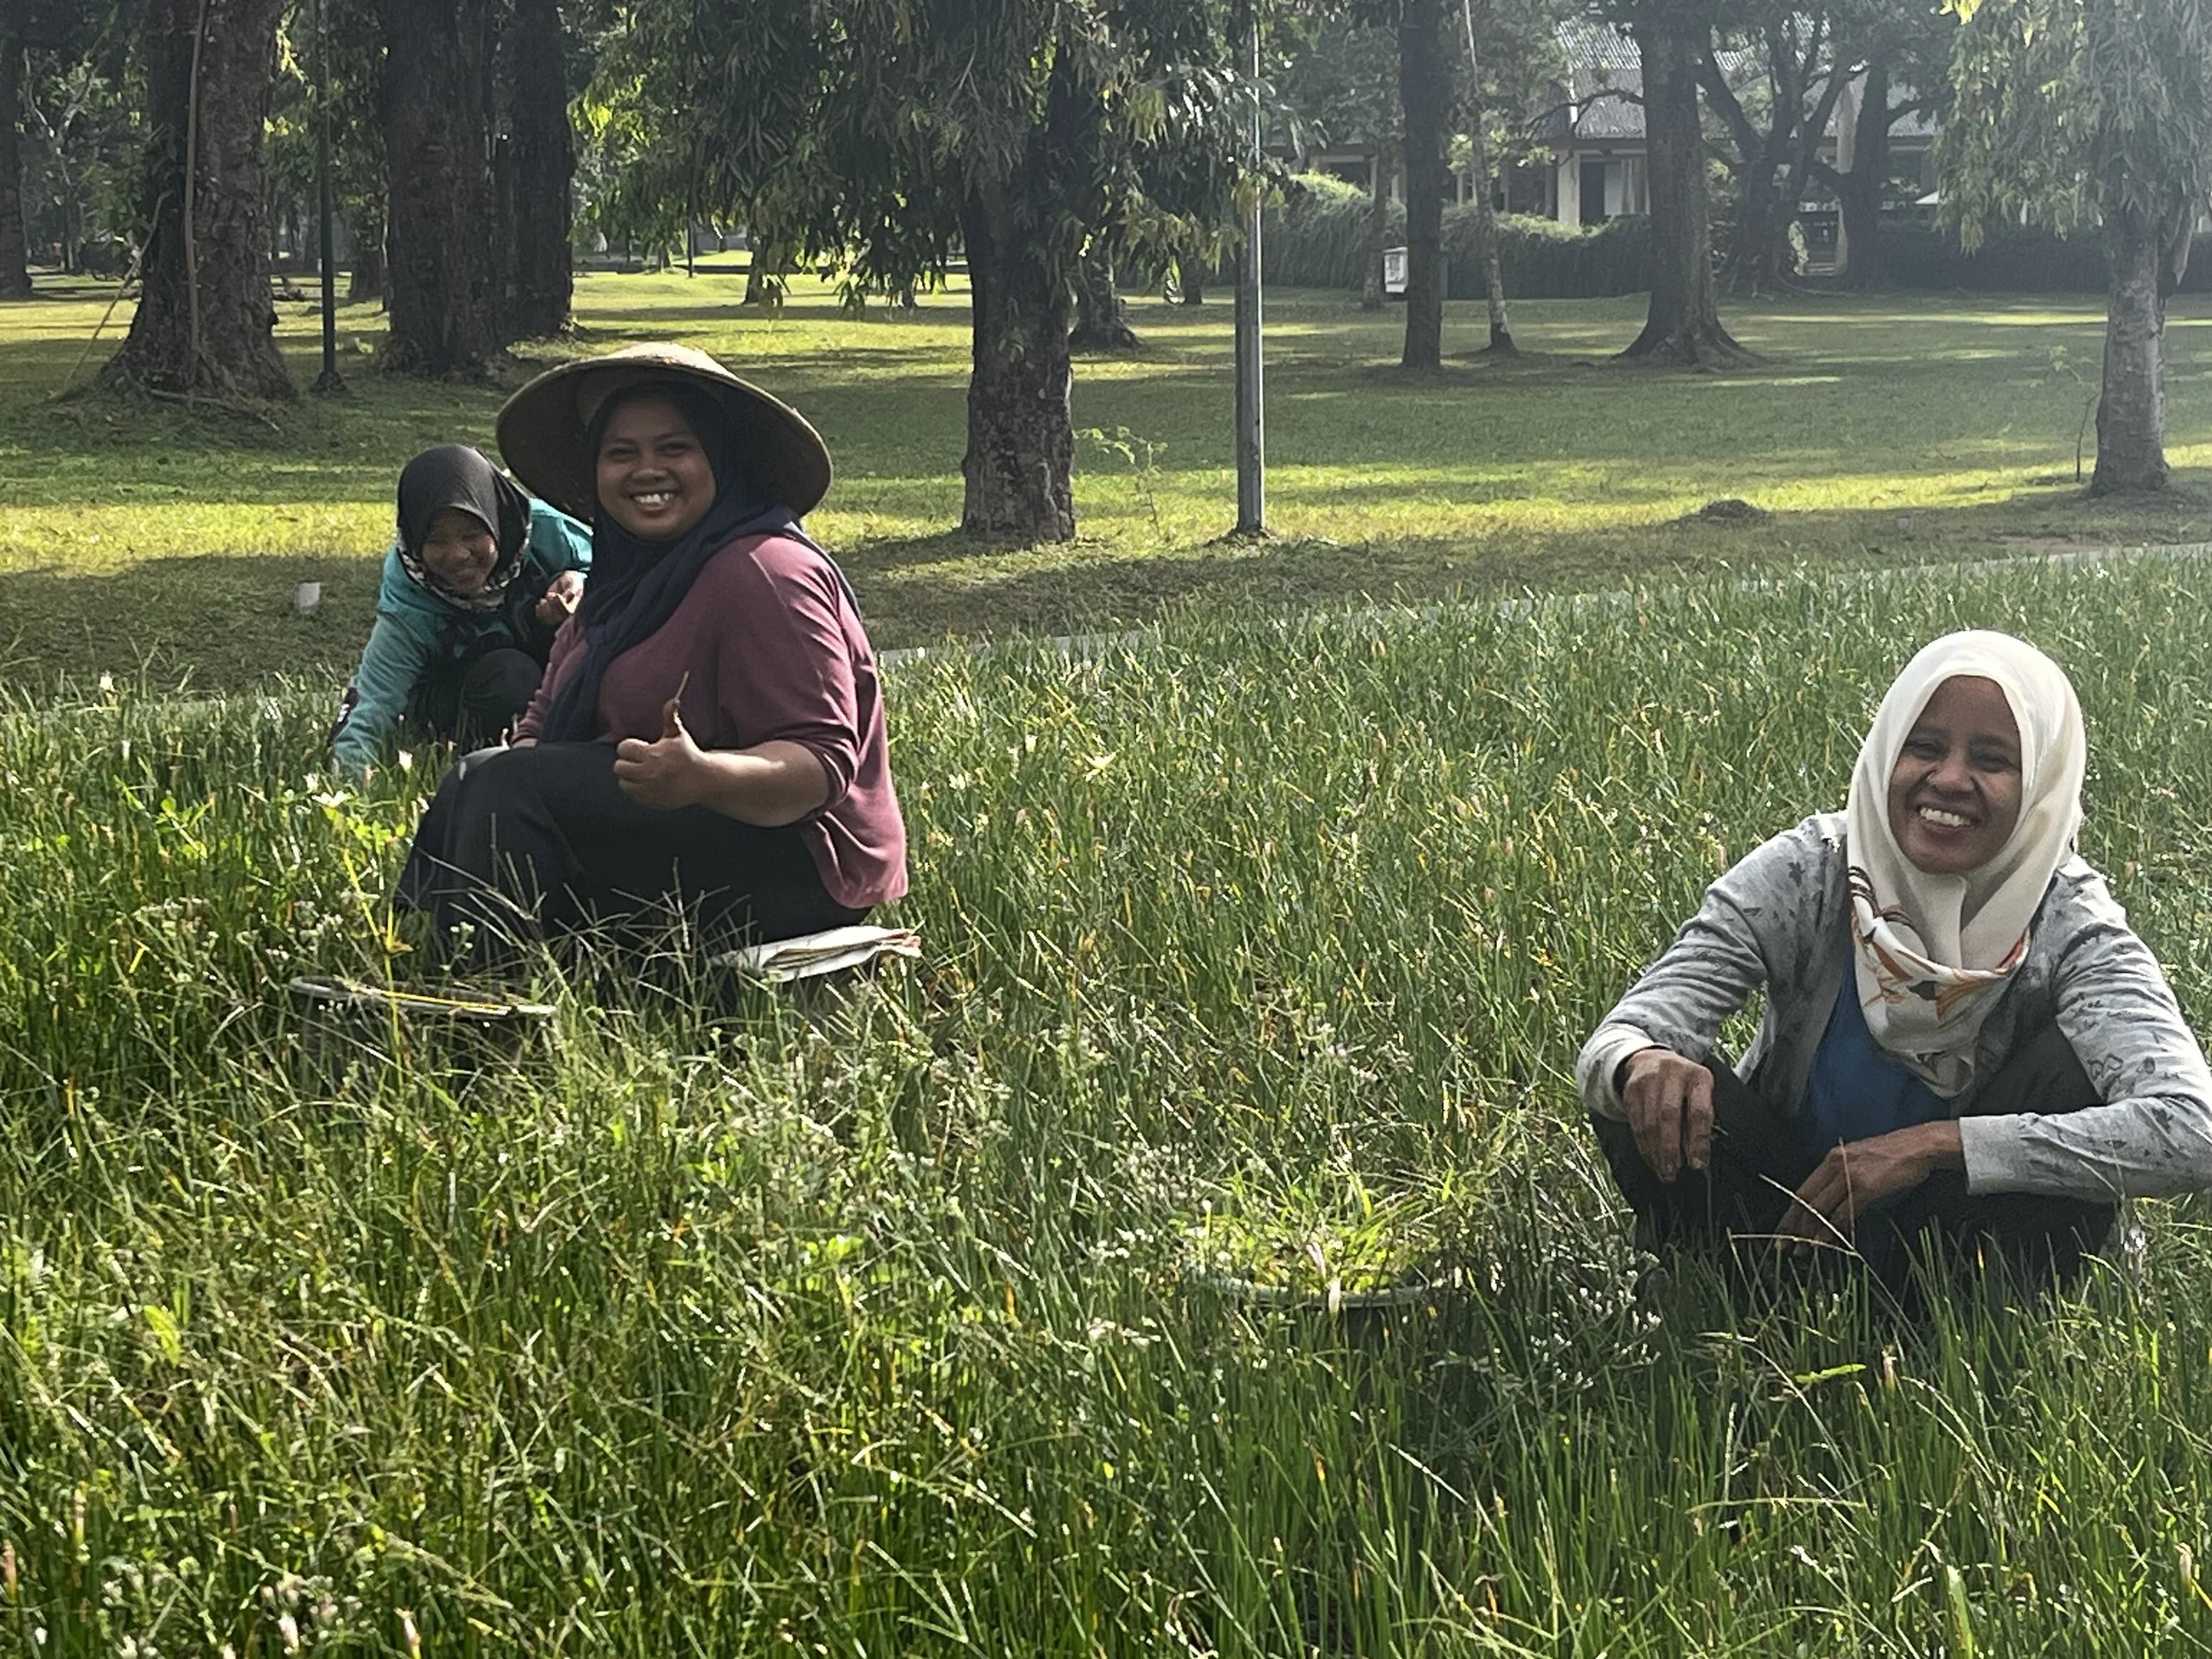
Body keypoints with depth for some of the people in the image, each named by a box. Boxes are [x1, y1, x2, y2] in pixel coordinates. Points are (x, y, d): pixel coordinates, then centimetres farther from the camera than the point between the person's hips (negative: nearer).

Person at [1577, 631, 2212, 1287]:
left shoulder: (2069, 924, -19)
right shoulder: (1804, 876, -16)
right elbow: (1612, 1045, -23)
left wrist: (1938, 1142, -38)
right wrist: (1642, 1065, -49)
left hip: (1965, 1232, 0)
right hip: (1797, 1226, 1)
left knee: (2071, 1068, -24)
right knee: (1661, 1102, -27)